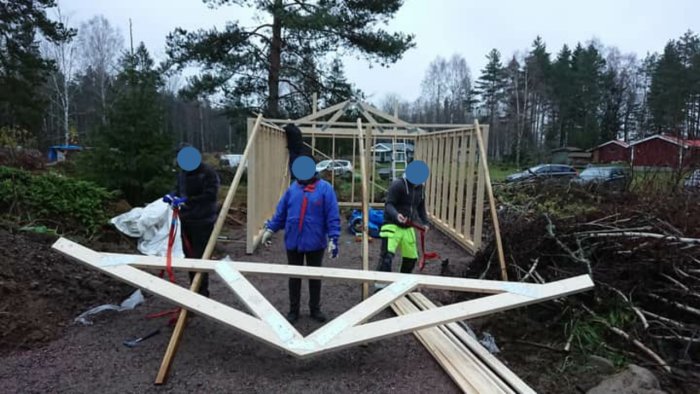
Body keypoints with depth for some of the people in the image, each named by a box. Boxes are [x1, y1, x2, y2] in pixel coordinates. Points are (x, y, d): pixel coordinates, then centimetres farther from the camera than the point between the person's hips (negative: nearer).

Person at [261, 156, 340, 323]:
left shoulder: (325, 188, -7)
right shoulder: (293, 188, 4)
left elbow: (333, 217, -11)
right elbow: (281, 212, 9)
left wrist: (333, 238, -16)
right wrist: (270, 228, 6)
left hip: (315, 243, -2)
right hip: (293, 242, 3)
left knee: (315, 277, 13)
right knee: (294, 277, 12)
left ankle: (315, 309, 30)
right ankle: (293, 310, 27)